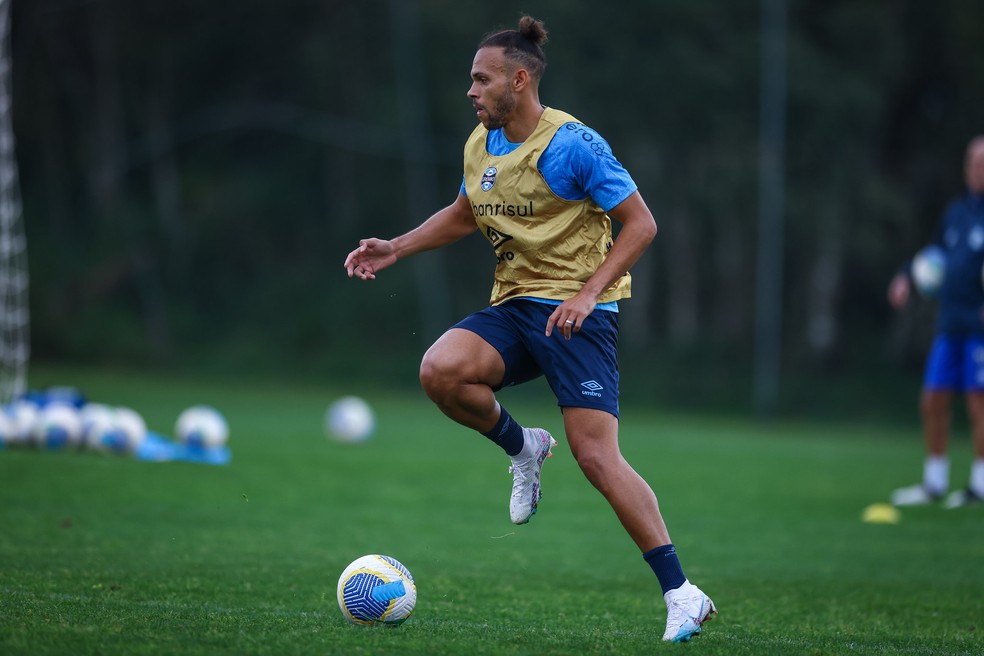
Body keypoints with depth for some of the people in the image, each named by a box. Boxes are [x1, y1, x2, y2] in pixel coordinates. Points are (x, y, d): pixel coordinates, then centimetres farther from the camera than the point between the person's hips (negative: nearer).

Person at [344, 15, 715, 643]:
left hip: (577, 311, -6)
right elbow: (464, 214, 28)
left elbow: (641, 223, -12)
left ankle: (683, 595, -9)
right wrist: (395, 249, 15)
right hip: (513, 305, 6)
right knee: (440, 370, -24)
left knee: (596, 456, -16)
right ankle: (522, 447, 5)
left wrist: (588, 295, -21)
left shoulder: (572, 144, -13)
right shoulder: (480, 145, 8)